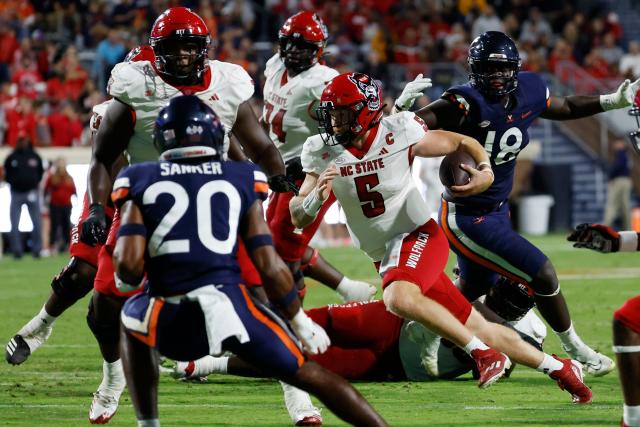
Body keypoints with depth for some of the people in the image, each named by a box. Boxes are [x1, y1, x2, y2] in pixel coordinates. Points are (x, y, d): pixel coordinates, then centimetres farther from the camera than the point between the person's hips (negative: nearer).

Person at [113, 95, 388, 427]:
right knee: (309, 374, 15)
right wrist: (300, 321, 20)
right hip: (233, 305, 0)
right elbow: (270, 267, 7)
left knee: (132, 320, 35)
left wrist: (126, 281, 23)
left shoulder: (140, 181, 11)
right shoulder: (241, 179, 12)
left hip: (173, 323, 0)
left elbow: (128, 265, -2)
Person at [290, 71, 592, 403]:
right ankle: (556, 367, 25)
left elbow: (463, 143, -1)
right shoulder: (322, 152, -5)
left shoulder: (399, 135, -15)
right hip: (384, 257, 5)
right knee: (476, 329, 8)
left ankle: (483, 352, -22)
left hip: (418, 236, -5)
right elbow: (298, 218, -4)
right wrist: (317, 196, -26)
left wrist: (486, 173, -21)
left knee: (399, 298, -36)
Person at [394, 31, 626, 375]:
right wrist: (402, 106, -56)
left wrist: (614, 101, 11)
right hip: (467, 219, -8)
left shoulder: (528, 93, -6)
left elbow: (565, 108, 15)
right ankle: (575, 351, 16)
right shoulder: (466, 104, -27)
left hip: (496, 211, 8)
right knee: (542, 276, -5)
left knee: (472, 291, 27)